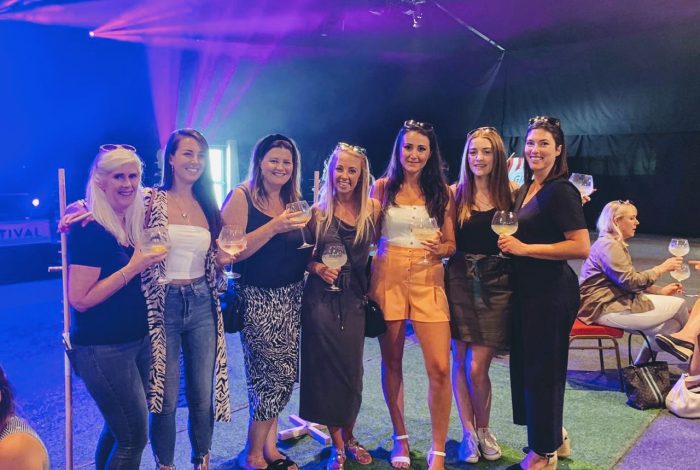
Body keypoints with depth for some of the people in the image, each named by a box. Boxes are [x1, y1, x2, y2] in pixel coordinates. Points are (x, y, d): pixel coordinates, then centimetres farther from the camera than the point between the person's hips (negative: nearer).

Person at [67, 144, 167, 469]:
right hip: (102, 348, -8)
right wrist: (133, 268, -21)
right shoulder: (89, 230, -17)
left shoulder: (133, 223, 7)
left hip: (138, 340, 8)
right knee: (134, 437, -2)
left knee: (119, 429, 20)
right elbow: (80, 300, -21)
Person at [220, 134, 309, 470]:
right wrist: (273, 227, -24)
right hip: (258, 299, -6)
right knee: (275, 375, -5)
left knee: (284, 375, 8)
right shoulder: (241, 197, -7)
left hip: (291, 299, 6)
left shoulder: (294, 201, 11)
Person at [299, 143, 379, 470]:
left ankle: (349, 437, 31)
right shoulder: (318, 211, -2)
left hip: (354, 299, 2)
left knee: (352, 369, 9)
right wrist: (317, 267, -16)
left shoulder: (371, 210, 2)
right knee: (326, 369, 3)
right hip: (321, 298, -2)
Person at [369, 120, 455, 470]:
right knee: (391, 362, 10)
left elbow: (451, 244, 6)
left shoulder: (441, 191, 6)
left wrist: (439, 248, -15)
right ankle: (400, 437, 29)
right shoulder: (382, 187, 4)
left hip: (428, 279, 0)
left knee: (440, 367, -7)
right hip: (387, 277, 0)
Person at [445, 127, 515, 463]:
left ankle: (484, 429, 24)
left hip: (496, 284, -1)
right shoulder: (455, 193, 2)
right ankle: (468, 432, 24)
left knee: (477, 367, -2)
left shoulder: (511, 193, 0)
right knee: (460, 361, 5)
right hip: (460, 281, 1)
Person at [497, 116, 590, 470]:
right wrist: (509, 244, 5)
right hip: (526, 290, 9)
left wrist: (524, 248, -22)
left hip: (551, 292, -9)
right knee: (526, 363, 17)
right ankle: (554, 437, 37)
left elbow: (581, 247, -24)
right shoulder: (525, 190, 11)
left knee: (542, 368, 4)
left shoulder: (561, 192, -16)